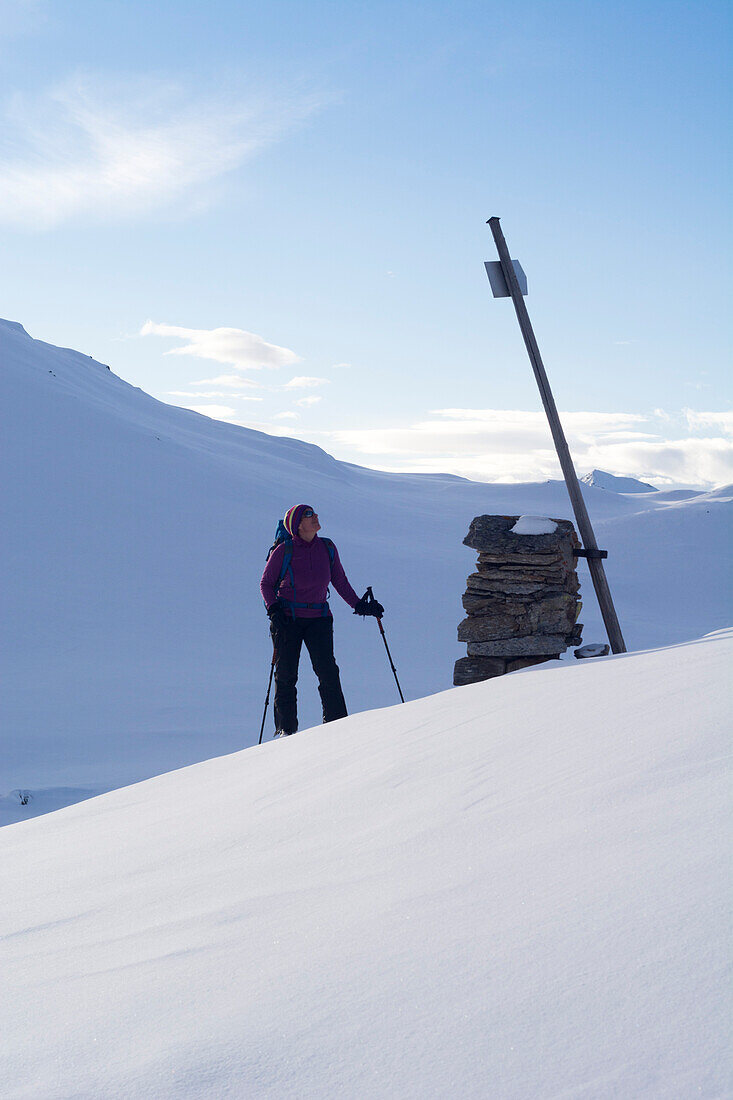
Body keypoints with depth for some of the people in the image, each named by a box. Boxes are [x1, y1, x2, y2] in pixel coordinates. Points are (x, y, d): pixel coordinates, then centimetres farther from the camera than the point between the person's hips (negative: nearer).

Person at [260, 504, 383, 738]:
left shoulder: (327, 548, 2)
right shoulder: (284, 551, -7)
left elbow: (340, 582, 14)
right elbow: (266, 583, 3)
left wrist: (359, 605, 8)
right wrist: (273, 609, -11)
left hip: (319, 618, 2)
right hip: (287, 618, -2)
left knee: (327, 670, -10)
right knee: (286, 674, 0)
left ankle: (336, 722, -2)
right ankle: (286, 727, 11)